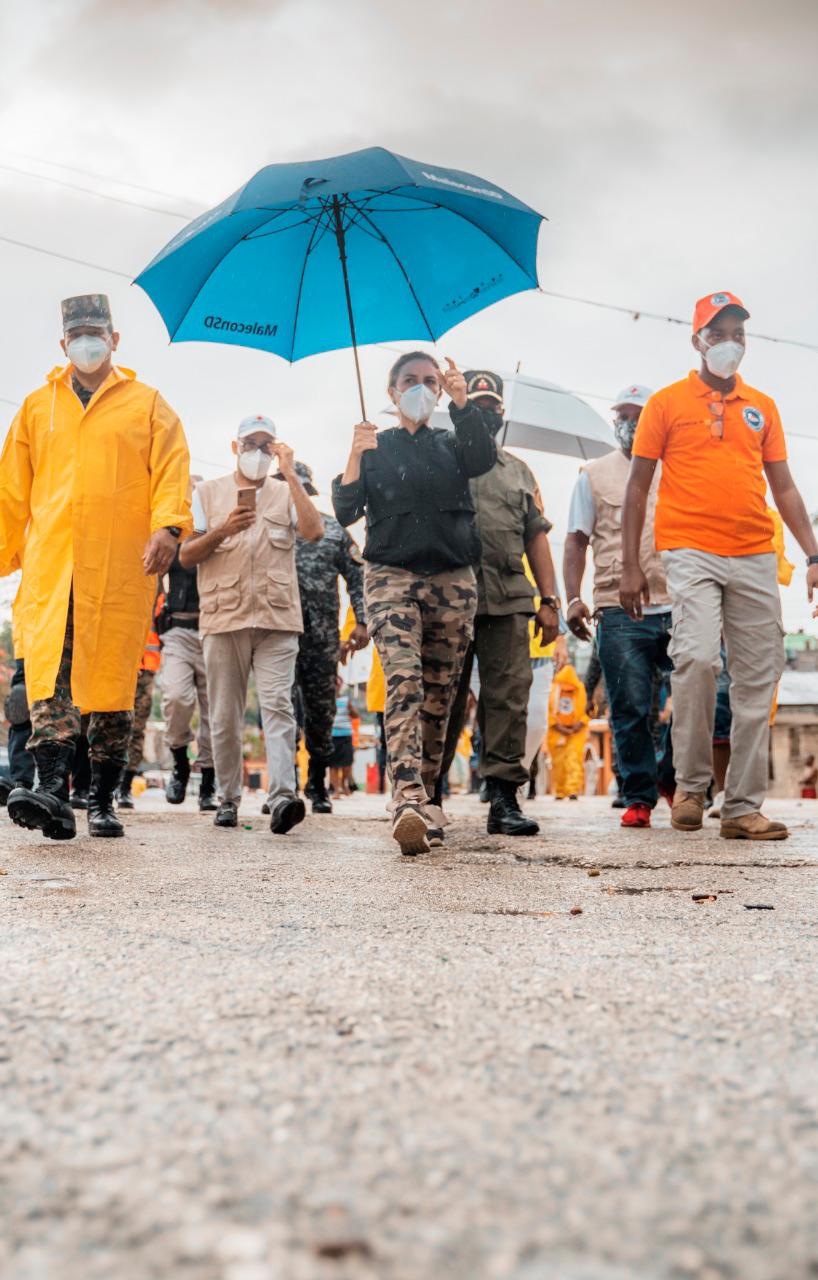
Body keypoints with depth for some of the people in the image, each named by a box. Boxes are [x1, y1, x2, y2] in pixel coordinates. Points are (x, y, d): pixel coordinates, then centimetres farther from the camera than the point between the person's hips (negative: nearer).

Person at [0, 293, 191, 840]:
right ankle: (53, 789, -23)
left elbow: (171, 468, 3)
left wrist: (168, 526, -14)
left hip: (122, 566, -1)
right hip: (50, 563, 2)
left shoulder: (147, 404, 13)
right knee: (49, 667, -15)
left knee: (113, 679, -1)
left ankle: (103, 802, 6)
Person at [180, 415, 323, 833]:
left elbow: (313, 531, -6)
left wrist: (290, 474, -5)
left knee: (278, 706, -13)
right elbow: (186, 556, 8)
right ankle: (228, 799, 14)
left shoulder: (285, 493, 14)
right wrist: (222, 531, -10)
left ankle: (282, 797, -23)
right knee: (225, 715, 4)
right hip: (223, 616, 1)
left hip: (277, 617, -1)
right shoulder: (207, 493, 14)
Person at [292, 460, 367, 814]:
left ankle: (318, 784, 19)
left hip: (322, 635, 2)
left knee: (321, 711, 6)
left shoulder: (332, 530, 13)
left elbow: (357, 576, 10)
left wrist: (362, 621, 0)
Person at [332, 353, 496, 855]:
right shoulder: (375, 447, 14)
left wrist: (462, 402, -17)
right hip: (392, 576, -3)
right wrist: (356, 456, -13)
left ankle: (424, 800, 12)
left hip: (453, 581, 3)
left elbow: (484, 459, -6)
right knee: (404, 682, -22)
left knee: (439, 695, 2)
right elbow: (345, 512, 2)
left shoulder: (451, 444, 18)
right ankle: (407, 801, -36)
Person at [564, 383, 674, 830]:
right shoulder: (594, 475, 13)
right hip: (620, 612, -1)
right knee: (630, 710, -3)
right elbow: (577, 540, 11)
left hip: (680, 608, 1)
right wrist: (573, 598, -2)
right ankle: (638, 797, 7)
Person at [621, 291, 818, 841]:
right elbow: (638, 486, 6)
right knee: (698, 657, -23)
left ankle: (744, 807, 6)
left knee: (758, 679, 0)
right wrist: (631, 565, -1)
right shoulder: (667, 402, 7)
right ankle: (691, 785, -6)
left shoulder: (762, 407, 16)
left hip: (755, 557, 4)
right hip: (691, 552, -4)